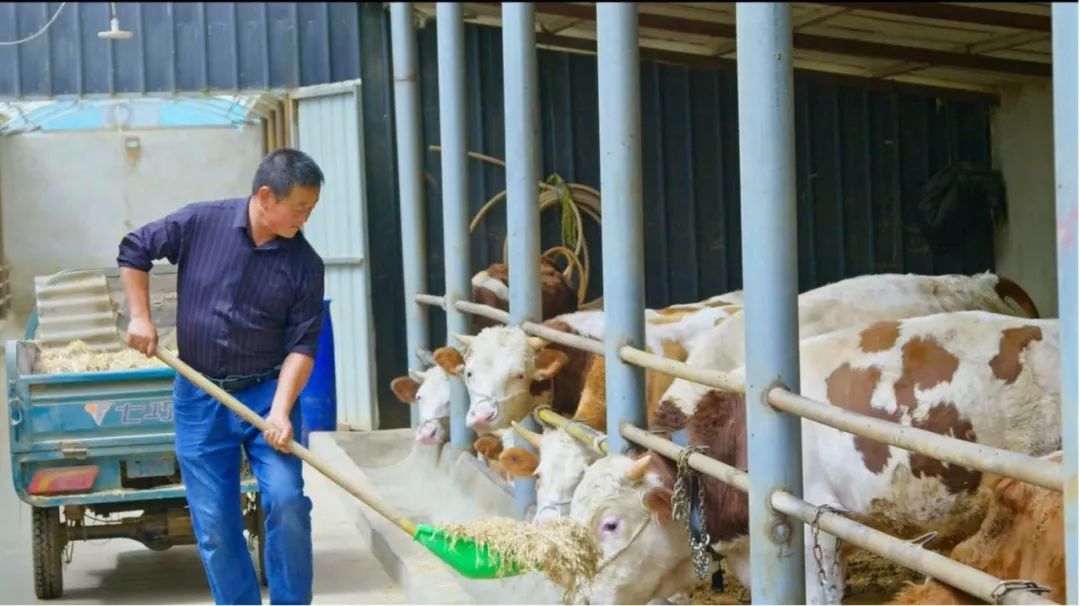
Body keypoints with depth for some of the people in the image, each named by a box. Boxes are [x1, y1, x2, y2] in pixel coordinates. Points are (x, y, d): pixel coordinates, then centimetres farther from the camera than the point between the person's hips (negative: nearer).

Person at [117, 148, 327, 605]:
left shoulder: (304, 264, -7)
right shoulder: (200, 223, -8)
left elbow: (303, 344, -8)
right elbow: (134, 250, 7)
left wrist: (281, 410, -21)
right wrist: (140, 317, 0)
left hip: (267, 392, 0)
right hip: (199, 398, 0)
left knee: (286, 501, -15)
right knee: (214, 525, 3)